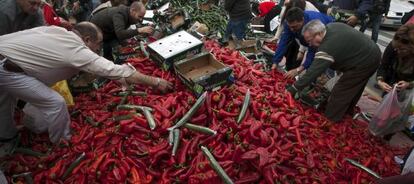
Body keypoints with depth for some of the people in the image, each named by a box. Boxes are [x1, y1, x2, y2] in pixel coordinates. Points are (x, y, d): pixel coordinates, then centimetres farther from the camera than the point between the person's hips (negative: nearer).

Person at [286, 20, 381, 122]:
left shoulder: (328, 48, -29)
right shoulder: (332, 26, -2)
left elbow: (313, 72, -29)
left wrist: (292, 89, -24)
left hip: (364, 64, -10)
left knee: (340, 92, -2)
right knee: (354, 88, 26)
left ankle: (329, 120, 12)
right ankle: (348, 111, 45)